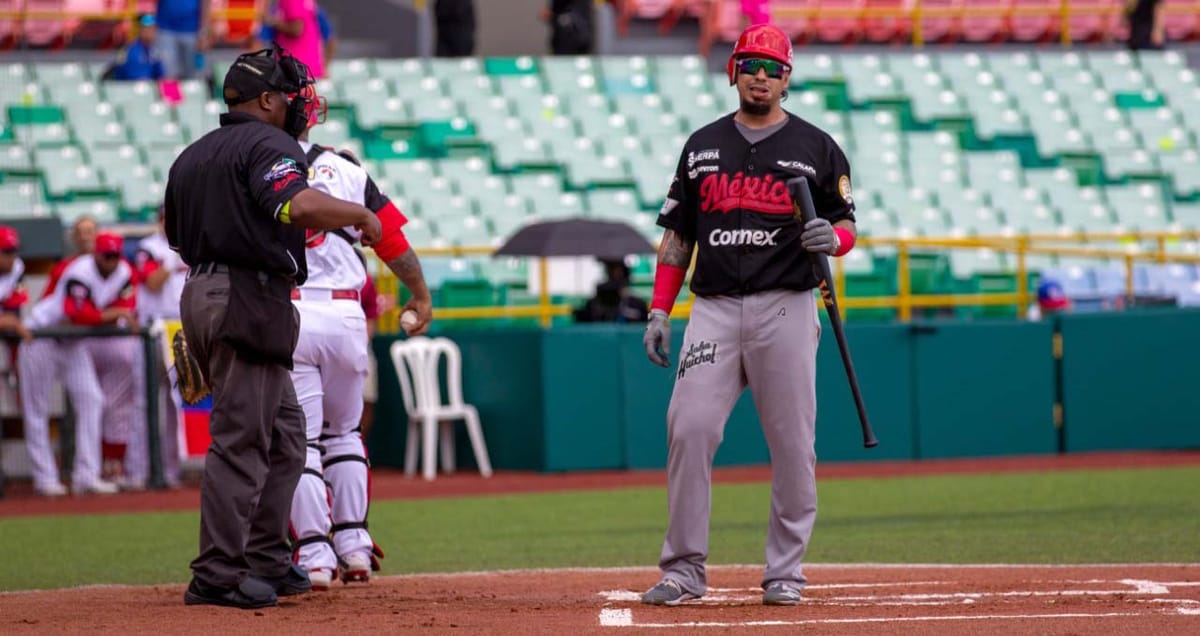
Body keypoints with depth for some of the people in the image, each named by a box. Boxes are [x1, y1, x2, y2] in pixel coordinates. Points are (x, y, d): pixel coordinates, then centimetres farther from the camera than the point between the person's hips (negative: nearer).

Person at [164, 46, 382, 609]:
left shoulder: (191, 157, 18)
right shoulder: (267, 145, -10)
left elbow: (176, 233, 24)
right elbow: (301, 204, -27)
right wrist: (361, 214, -12)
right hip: (249, 301, -10)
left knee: (284, 433, 17)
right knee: (240, 441, -8)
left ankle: (266, 562, 20)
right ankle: (217, 577, -9)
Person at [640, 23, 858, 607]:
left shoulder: (816, 148, 6)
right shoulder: (703, 145, 14)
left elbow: (846, 226, 7)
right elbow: (677, 234, 15)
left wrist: (831, 239, -17)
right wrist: (659, 311, 7)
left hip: (785, 308, -2)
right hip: (713, 308, 2)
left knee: (791, 443, -2)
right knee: (688, 430, -9)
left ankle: (785, 572, 7)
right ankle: (683, 569, -3)